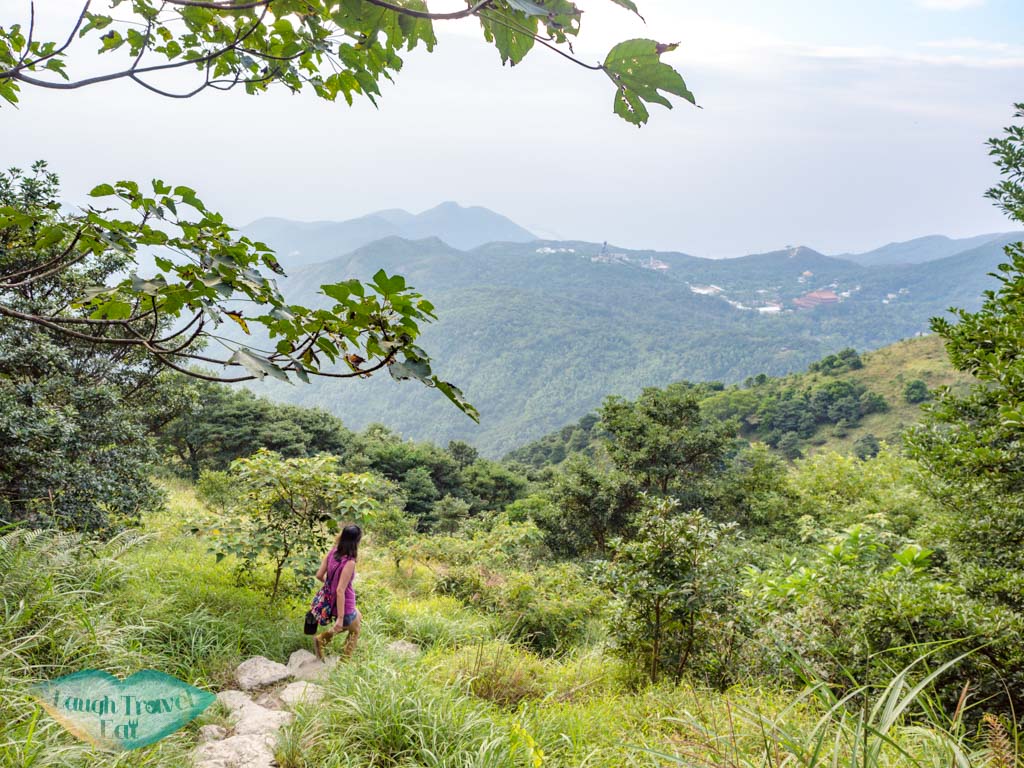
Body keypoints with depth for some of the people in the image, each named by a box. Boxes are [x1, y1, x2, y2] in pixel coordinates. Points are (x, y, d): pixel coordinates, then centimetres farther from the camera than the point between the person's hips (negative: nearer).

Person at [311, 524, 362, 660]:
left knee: (358, 618, 32)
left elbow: (319, 575, 1)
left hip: (330, 600, 7)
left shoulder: (332, 552, -8)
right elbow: (340, 590, -29)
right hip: (344, 605, -7)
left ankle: (321, 639, 25)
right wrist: (340, 617, -24)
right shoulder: (349, 563, -29)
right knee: (355, 632, 23)